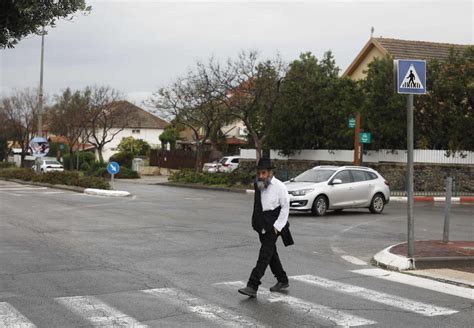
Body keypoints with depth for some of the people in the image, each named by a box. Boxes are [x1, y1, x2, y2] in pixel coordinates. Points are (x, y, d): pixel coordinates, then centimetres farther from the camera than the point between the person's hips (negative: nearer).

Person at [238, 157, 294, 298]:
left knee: (264, 255, -12)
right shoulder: (258, 185, 7)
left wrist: (277, 226, -11)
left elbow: (285, 207, -8)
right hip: (261, 225, 7)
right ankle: (282, 281, 32)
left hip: (273, 225, -7)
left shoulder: (279, 186, -10)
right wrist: (255, 222, 13)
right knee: (271, 254, 16)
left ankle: (252, 287, -18)